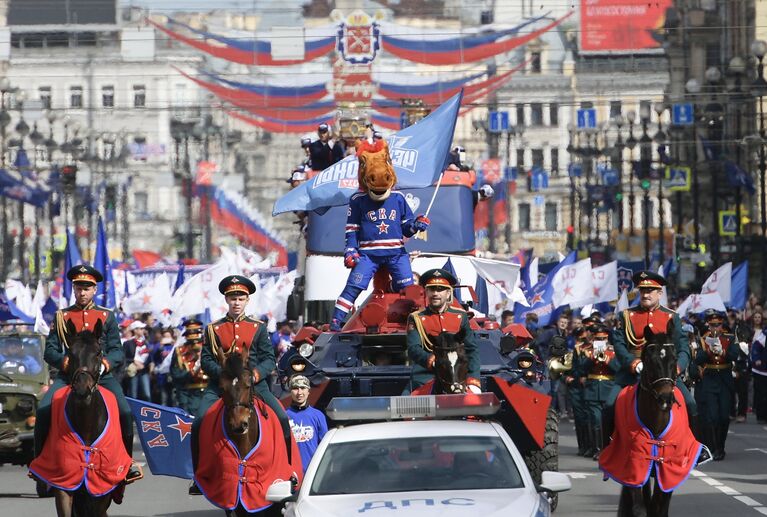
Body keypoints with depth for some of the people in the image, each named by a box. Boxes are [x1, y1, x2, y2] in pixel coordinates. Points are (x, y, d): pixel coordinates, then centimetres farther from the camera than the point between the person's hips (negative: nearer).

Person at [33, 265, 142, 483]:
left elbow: (118, 351, 8)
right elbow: (50, 351, 7)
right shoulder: (62, 317, 14)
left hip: (102, 375, 0)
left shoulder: (107, 317, 14)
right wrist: (63, 360, -15)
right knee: (44, 410, -24)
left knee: (125, 412, -23)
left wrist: (108, 361, -16)